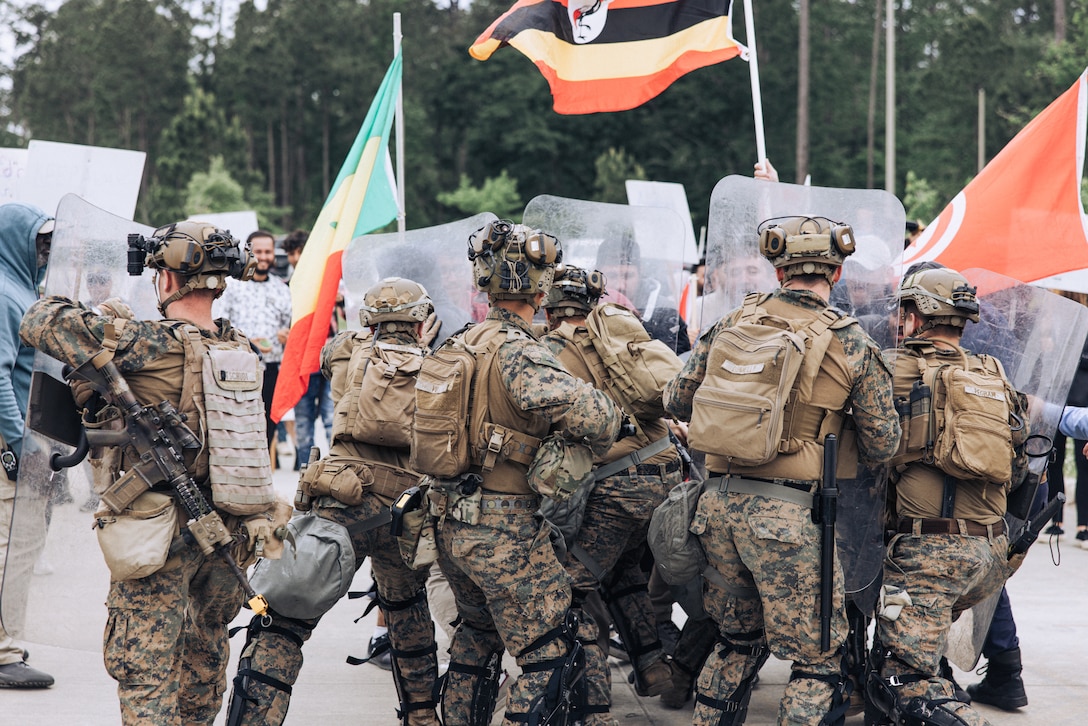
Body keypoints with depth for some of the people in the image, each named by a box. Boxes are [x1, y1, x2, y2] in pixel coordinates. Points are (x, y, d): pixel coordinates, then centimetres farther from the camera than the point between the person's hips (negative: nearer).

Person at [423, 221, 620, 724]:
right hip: (507, 531, -9)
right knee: (550, 654, 2)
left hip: (451, 523, 9)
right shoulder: (518, 353, -19)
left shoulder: (460, 344, 8)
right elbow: (591, 412, -31)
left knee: (477, 633, 27)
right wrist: (595, 445, -10)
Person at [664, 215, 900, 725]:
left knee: (739, 639, 23)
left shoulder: (733, 323, 6)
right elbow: (882, 446, 0)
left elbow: (676, 401, 13)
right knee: (818, 663, 3)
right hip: (788, 512, -5)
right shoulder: (852, 344, -3)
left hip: (717, 503, 5)